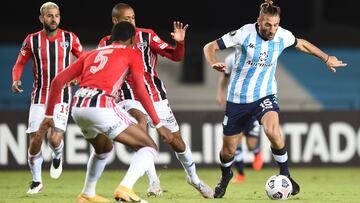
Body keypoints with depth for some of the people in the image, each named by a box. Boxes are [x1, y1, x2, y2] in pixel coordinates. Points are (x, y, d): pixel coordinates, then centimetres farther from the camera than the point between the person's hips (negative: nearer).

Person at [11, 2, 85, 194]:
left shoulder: (70, 38, -1)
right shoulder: (32, 40, -1)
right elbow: (19, 64, 6)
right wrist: (16, 81, -14)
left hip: (62, 97, -1)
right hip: (39, 97, 1)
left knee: (55, 138, -18)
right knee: (35, 141, -4)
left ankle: (57, 157, 19)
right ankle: (36, 181, 17)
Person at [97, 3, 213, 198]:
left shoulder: (146, 35, -6)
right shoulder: (107, 43, -4)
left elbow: (176, 56, -7)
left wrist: (180, 42, -26)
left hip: (156, 96, 2)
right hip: (131, 99, -2)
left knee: (176, 142, 8)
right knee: (141, 122, -34)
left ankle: (193, 177, 36)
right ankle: (153, 181, -29)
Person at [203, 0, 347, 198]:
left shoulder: (282, 36, -7)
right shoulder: (244, 34, -17)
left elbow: (302, 44, 16)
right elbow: (210, 47, -11)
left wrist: (327, 58, 21)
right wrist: (214, 63, -31)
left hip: (265, 95, 1)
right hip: (238, 98, -1)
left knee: (273, 132, -30)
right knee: (228, 149, 6)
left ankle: (285, 174, -9)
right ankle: (225, 176, 41)